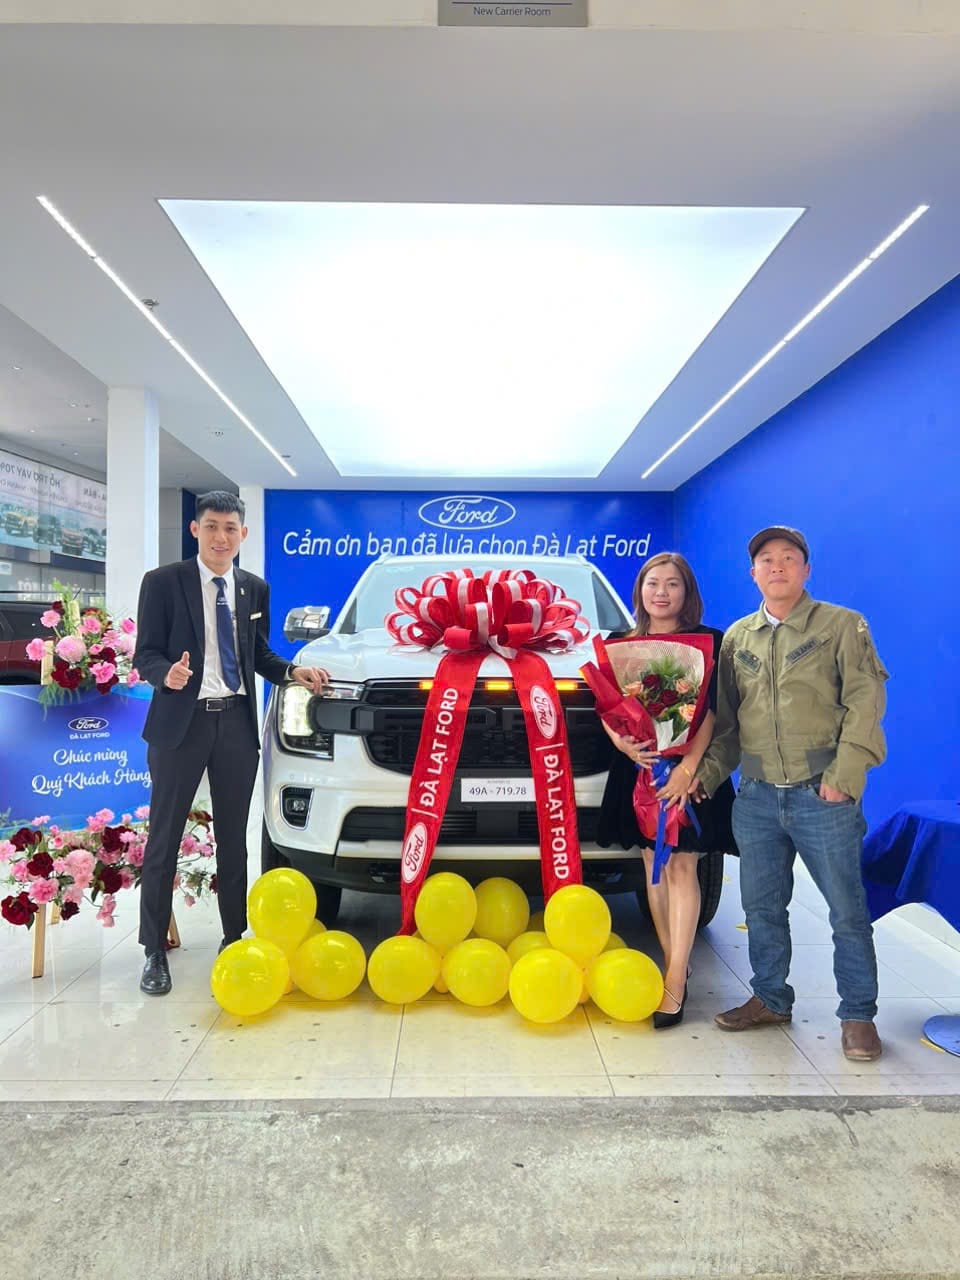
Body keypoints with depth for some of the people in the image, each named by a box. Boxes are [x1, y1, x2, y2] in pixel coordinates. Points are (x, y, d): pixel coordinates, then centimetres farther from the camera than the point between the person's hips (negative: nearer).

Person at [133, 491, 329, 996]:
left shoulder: (254, 588, 10)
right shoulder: (163, 582, -3)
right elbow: (145, 654, -5)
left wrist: (293, 671, 0)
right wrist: (167, 674, -26)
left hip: (237, 721, 4)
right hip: (181, 722, -3)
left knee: (233, 836, 12)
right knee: (165, 838, 4)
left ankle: (234, 937, 25)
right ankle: (154, 951, 16)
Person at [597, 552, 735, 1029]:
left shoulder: (708, 642, -1)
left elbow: (711, 710, -9)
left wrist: (689, 766, -20)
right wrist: (621, 741, -17)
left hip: (689, 768, -4)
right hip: (640, 765, 4)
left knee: (681, 866, -6)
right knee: (654, 867, 9)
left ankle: (675, 983, -1)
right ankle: (673, 966, 21)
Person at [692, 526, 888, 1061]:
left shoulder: (842, 625, 1)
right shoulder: (737, 638, 12)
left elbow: (866, 700, -7)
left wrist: (845, 773, -15)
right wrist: (709, 773, 1)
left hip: (822, 795, -4)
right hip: (757, 796, 4)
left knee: (847, 909, 4)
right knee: (762, 906, 12)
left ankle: (858, 1015, 21)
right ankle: (771, 999, 30)